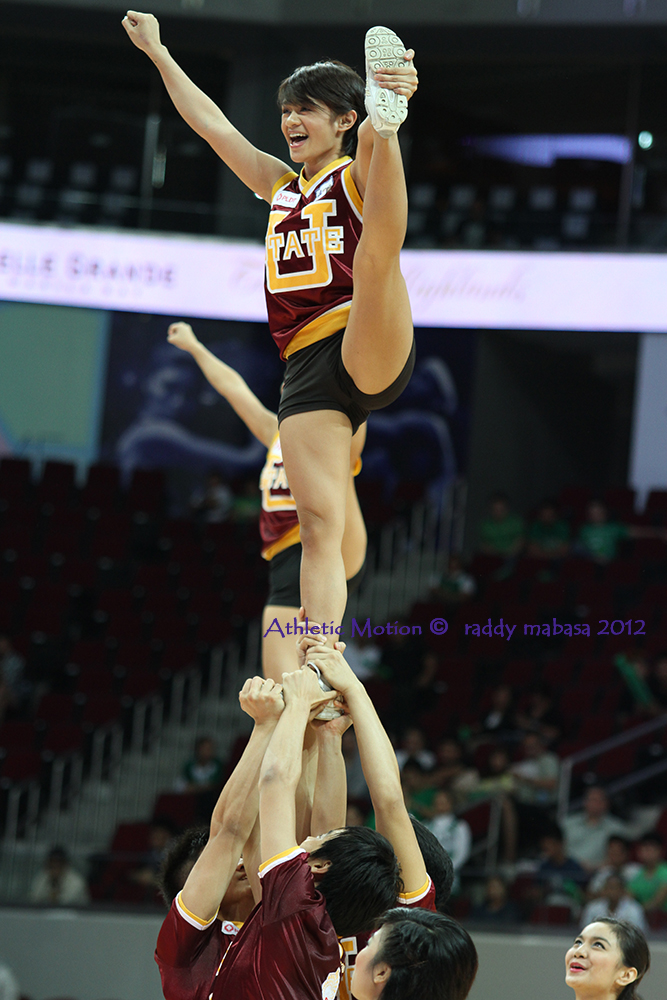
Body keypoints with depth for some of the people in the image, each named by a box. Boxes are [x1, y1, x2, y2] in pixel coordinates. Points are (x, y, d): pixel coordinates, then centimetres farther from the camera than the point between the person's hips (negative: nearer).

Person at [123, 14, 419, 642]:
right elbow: (212, 125, 32)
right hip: (306, 369, 5)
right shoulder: (281, 186, 25)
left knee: (375, 257, -34)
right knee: (318, 523, -10)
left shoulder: (358, 175, 7)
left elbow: (368, 138, -17)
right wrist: (157, 53, 34)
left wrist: (384, 117, -41)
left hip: (372, 351, -5)